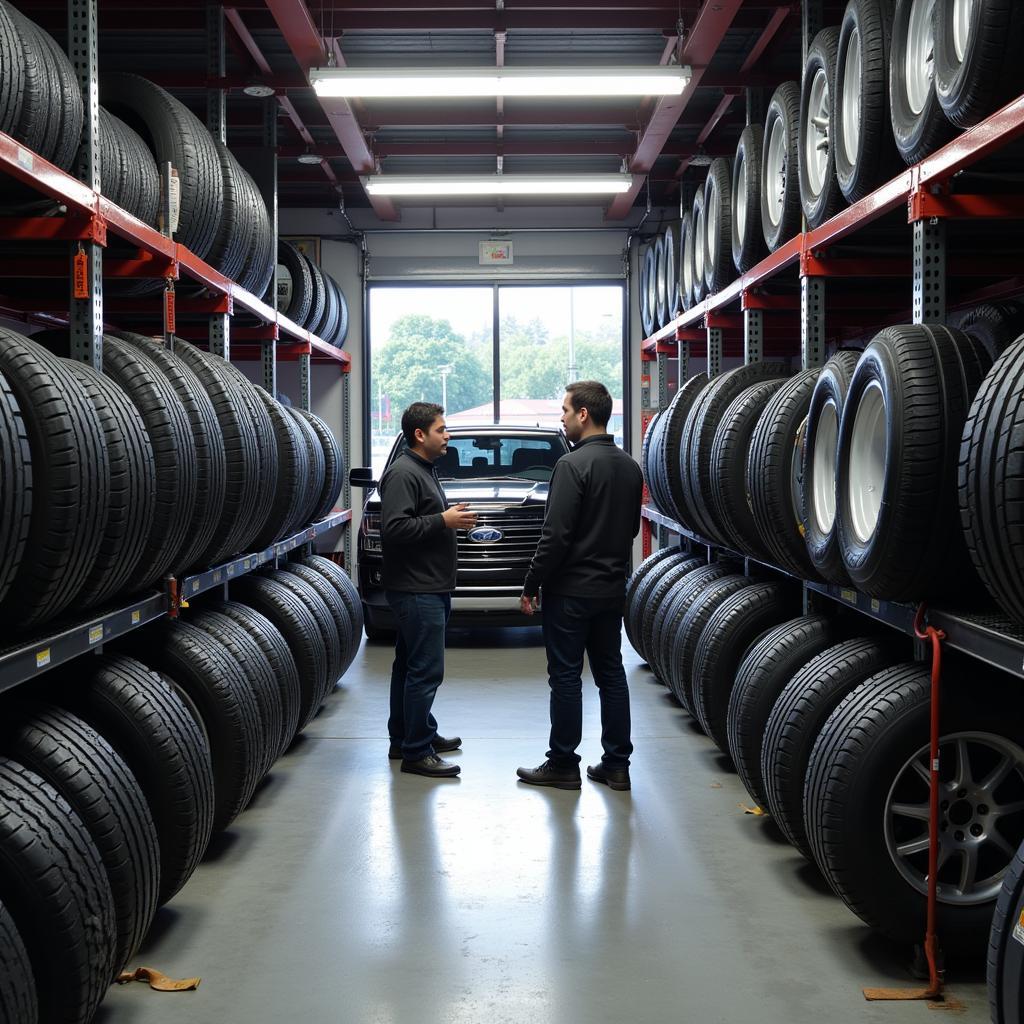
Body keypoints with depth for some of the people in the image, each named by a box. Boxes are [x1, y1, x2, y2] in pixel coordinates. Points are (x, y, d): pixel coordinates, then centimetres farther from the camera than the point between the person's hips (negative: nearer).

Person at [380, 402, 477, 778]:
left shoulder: (423, 470, 19)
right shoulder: (403, 473, -15)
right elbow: (394, 528, -24)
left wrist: (452, 519, 14)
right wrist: (442, 521, -20)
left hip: (429, 589, 11)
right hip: (416, 591, -11)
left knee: (409, 666, 17)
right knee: (426, 670, -9)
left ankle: (404, 739, 26)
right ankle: (416, 752, -5)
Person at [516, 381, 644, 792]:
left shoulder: (573, 464, -16)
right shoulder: (629, 467, 8)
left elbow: (555, 535, -19)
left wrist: (531, 585, -11)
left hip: (571, 589, -7)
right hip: (612, 588, 7)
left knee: (566, 677, 1)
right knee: (611, 674, 11)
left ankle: (563, 765, 7)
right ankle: (616, 765, 15)